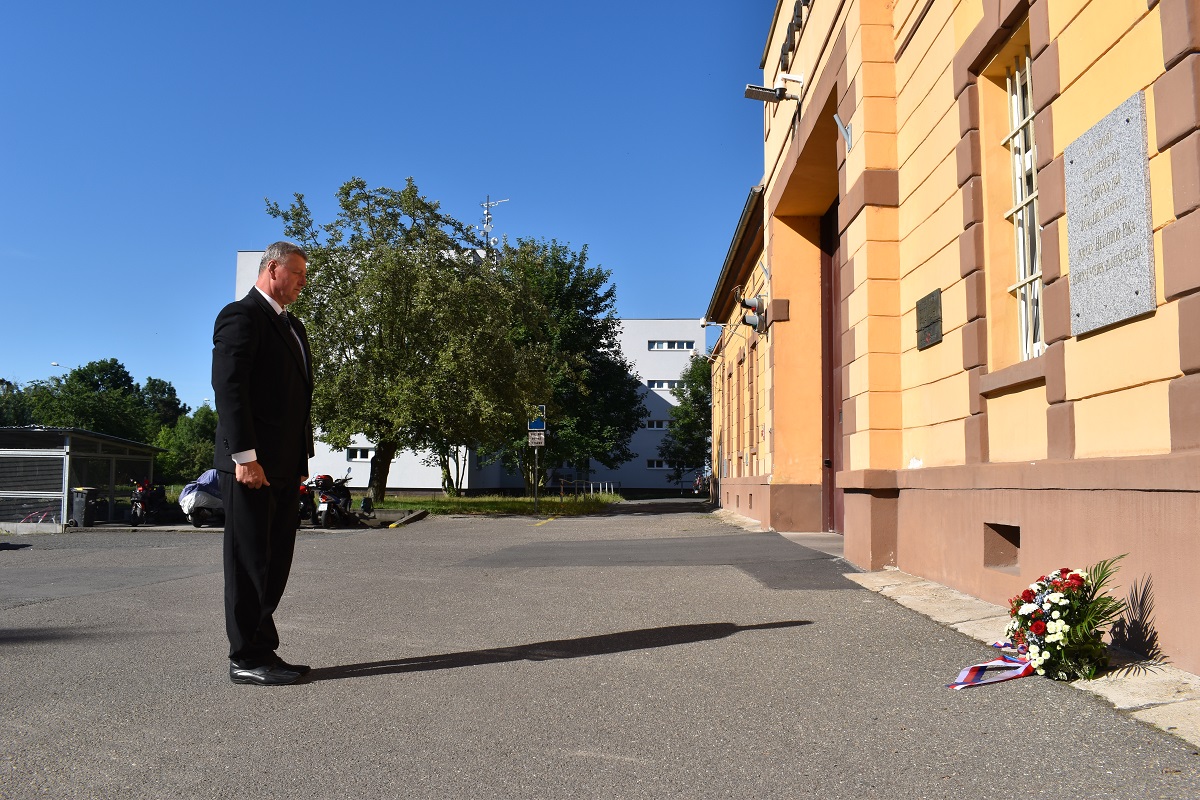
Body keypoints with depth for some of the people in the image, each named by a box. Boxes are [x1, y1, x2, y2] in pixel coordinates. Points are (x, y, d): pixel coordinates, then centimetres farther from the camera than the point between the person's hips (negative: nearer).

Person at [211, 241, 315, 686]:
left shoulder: (292, 327, 22)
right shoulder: (241, 316, -6)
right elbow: (229, 389, -15)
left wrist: (302, 459, 17)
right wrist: (245, 456, -21)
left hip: (284, 466, 9)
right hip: (252, 464, -9)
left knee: (274, 563, 10)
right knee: (250, 562, -2)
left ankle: (263, 651, 17)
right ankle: (246, 659, 5)